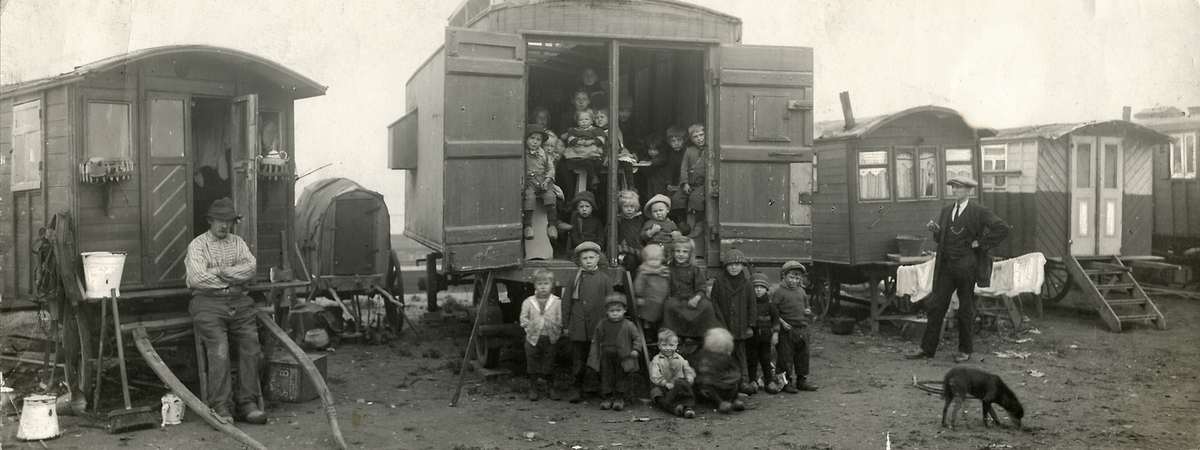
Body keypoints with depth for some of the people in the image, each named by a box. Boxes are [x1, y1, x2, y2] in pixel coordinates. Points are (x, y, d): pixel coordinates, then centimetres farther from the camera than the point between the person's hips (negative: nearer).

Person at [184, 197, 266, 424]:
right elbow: (198, 278, -9)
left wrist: (221, 272, -9)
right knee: (219, 349, -22)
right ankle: (219, 406, -18)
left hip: (239, 302, 4)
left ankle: (247, 403, -10)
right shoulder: (197, 245, 7)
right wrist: (234, 278, -1)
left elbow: (251, 267, 2)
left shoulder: (237, 242, 20)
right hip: (208, 303, -4)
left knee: (251, 345, -13)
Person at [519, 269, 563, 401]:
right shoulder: (528, 302, 1)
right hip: (533, 339, 0)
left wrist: (556, 330, -9)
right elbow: (523, 319, 5)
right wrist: (530, 327, -7)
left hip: (550, 339, 0)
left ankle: (547, 388, 24)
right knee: (533, 366, 7)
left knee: (548, 365, 9)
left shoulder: (557, 302, 0)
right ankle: (533, 389, 20)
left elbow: (560, 321, 2)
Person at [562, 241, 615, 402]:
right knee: (578, 360, 4)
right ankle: (576, 388, 11)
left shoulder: (604, 278, 2)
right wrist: (566, 324, 4)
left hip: (598, 326, 0)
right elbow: (566, 302, 6)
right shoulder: (575, 278, 4)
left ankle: (593, 385, 21)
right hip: (578, 327, 0)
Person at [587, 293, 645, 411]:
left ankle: (619, 398, 18)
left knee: (622, 378, 6)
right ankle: (607, 397, 19)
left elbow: (637, 337, 0)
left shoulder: (628, 325, -8)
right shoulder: (601, 325, -1)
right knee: (606, 377, 7)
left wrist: (636, 349, -13)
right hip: (606, 358, 2)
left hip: (623, 358, -2)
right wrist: (593, 355, 5)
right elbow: (595, 341, 7)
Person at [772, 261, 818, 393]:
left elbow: (806, 306, 25)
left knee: (803, 355, 12)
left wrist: (808, 311, 3)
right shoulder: (778, 292, -7)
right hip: (786, 329, -6)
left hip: (802, 329, 6)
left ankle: (802, 380, 23)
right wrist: (781, 322, -17)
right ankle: (787, 383, 9)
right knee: (786, 357, 0)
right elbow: (773, 309, -9)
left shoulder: (801, 291, 13)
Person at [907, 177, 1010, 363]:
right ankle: (927, 349, 8)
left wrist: (981, 244, -12)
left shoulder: (979, 212, -5)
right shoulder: (946, 211, 13)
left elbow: (1002, 229, -12)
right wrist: (935, 230, -4)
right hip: (946, 266, 5)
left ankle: (965, 351, 18)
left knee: (966, 309, 6)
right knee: (936, 306, 3)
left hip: (966, 266, -5)